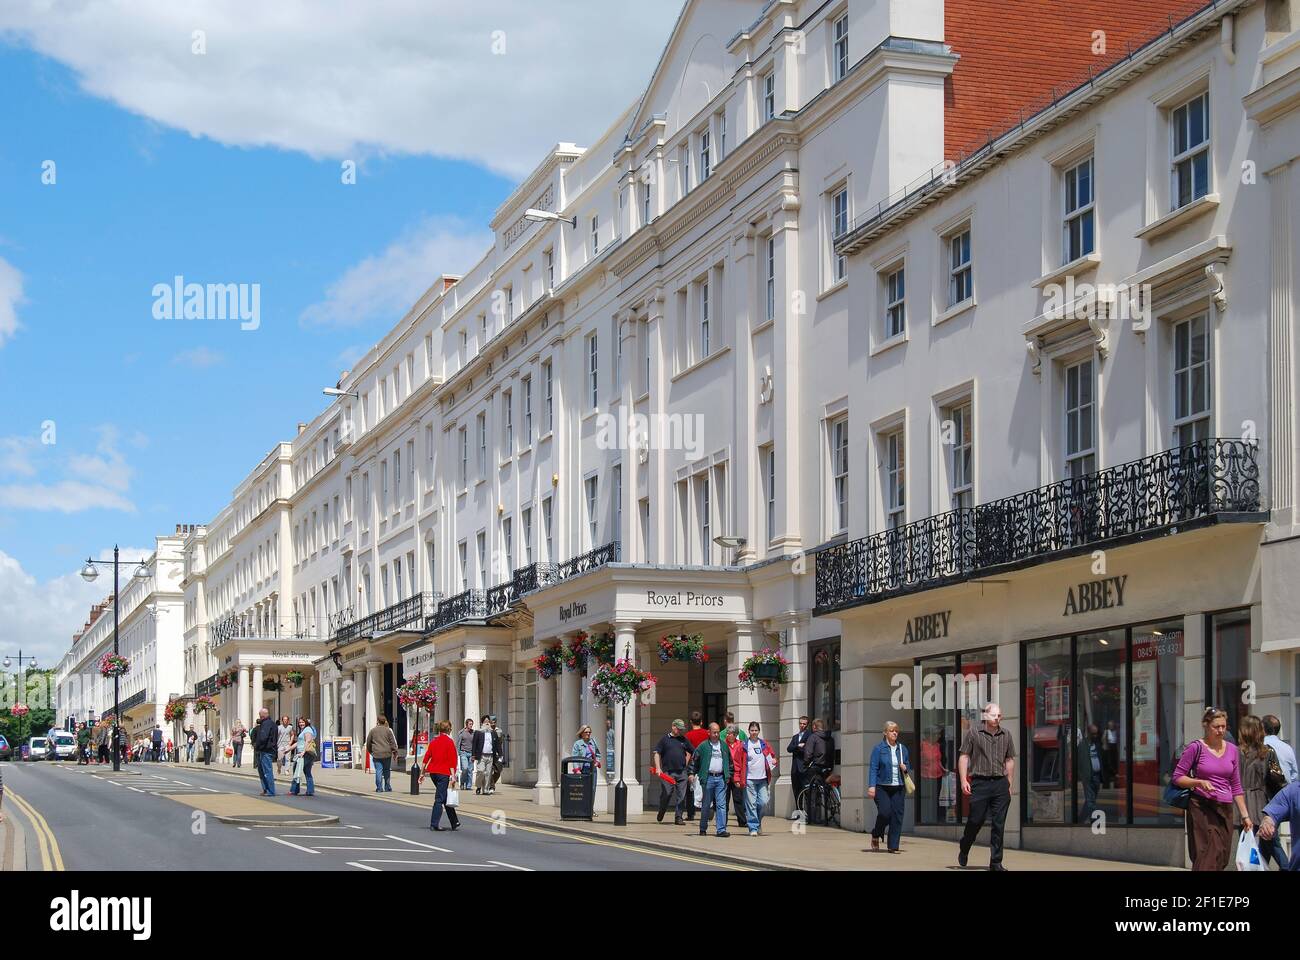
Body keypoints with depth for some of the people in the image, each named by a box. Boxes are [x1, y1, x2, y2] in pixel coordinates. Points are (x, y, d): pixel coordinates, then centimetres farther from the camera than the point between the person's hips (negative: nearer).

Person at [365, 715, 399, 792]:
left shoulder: (373, 730, 4)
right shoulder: (388, 730, 1)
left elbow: (368, 742, 12)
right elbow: (392, 742, 1)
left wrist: (370, 751, 26)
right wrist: (395, 751, 8)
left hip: (376, 754, 0)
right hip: (387, 754, 0)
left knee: (378, 771, 0)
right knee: (387, 771, 10)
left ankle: (379, 788, -4)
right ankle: (387, 788, 14)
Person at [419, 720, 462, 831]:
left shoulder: (433, 741, 9)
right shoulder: (449, 742, -7)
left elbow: (427, 757, 8)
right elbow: (452, 760, -12)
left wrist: (423, 773, 13)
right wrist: (453, 775, -12)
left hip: (433, 772, 6)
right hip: (443, 773, -6)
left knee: (446, 798, 14)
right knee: (439, 799, -2)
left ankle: (455, 823, 21)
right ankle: (434, 824, -6)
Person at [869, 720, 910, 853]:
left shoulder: (902, 748, 12)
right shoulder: (878, 748, -1)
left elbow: (908, 765, 23)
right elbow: (873, 768, -6)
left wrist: (905, 768, -1)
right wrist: (871, 786, -14)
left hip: (898, 787, 4)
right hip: (882, 787, -4)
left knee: (897, 815, -2)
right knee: (885, 812, -15)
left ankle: (893, 846, 3)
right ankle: (876, 836, 14)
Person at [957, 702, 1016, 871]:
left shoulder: (1006, 734, 10)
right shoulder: (973, 732, 0)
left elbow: (1010, 760, 16)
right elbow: (964, 756, 0)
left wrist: (1009, 784, 13)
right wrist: (963, 780, -8)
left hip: (1001, 783, 3)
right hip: (980, 783, -3)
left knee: (999, 824, 1)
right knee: (976, 820, -1)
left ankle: (996, 862, 6)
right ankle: (963, 850, 26)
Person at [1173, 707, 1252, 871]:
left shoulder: (1232, 750, 10)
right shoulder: (1196, 747, -4)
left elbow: (1236, 787, 15)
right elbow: (1177, 777, -1)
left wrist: (1245, 815, 11)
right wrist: (1200, 782, -17)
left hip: (1225, 809, 5)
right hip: (1202, 808, -5)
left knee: (1223, 859, 4)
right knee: (1208, 858, -14)